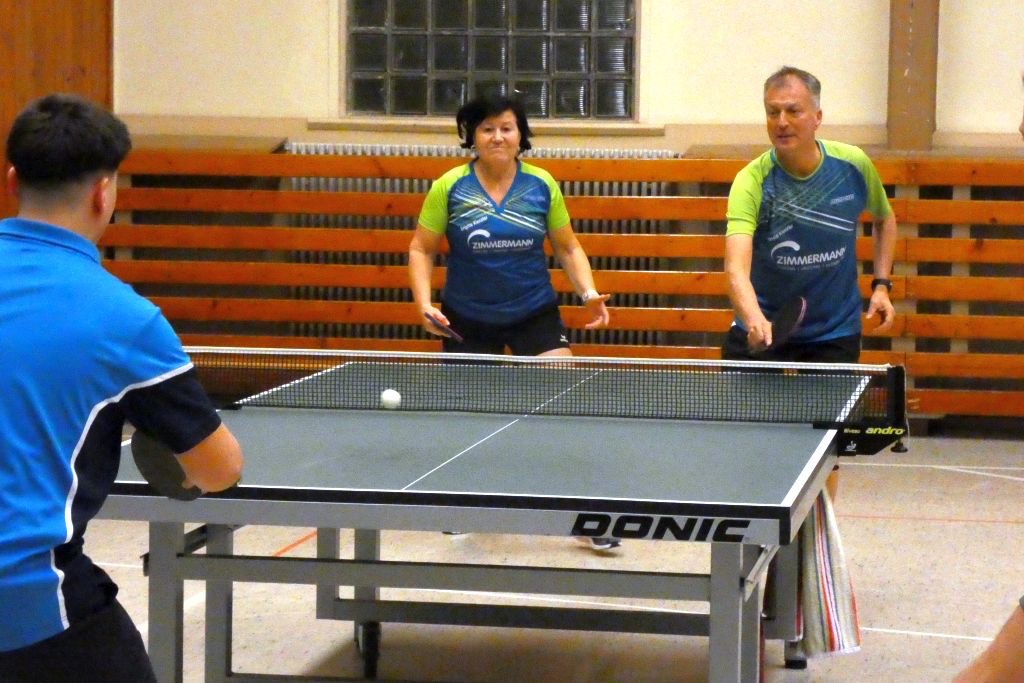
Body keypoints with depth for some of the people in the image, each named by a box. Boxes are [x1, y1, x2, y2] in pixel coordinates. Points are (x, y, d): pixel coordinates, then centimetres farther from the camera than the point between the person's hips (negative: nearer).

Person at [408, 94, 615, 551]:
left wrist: (589, 294, -8)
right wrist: (424, 303, -12)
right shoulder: (449, 188, -6)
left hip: (535, 315, 0)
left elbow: (568, 248, 7)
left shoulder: (542, 186, -2)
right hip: (467, 320, 0)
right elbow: (421, 250, 2)